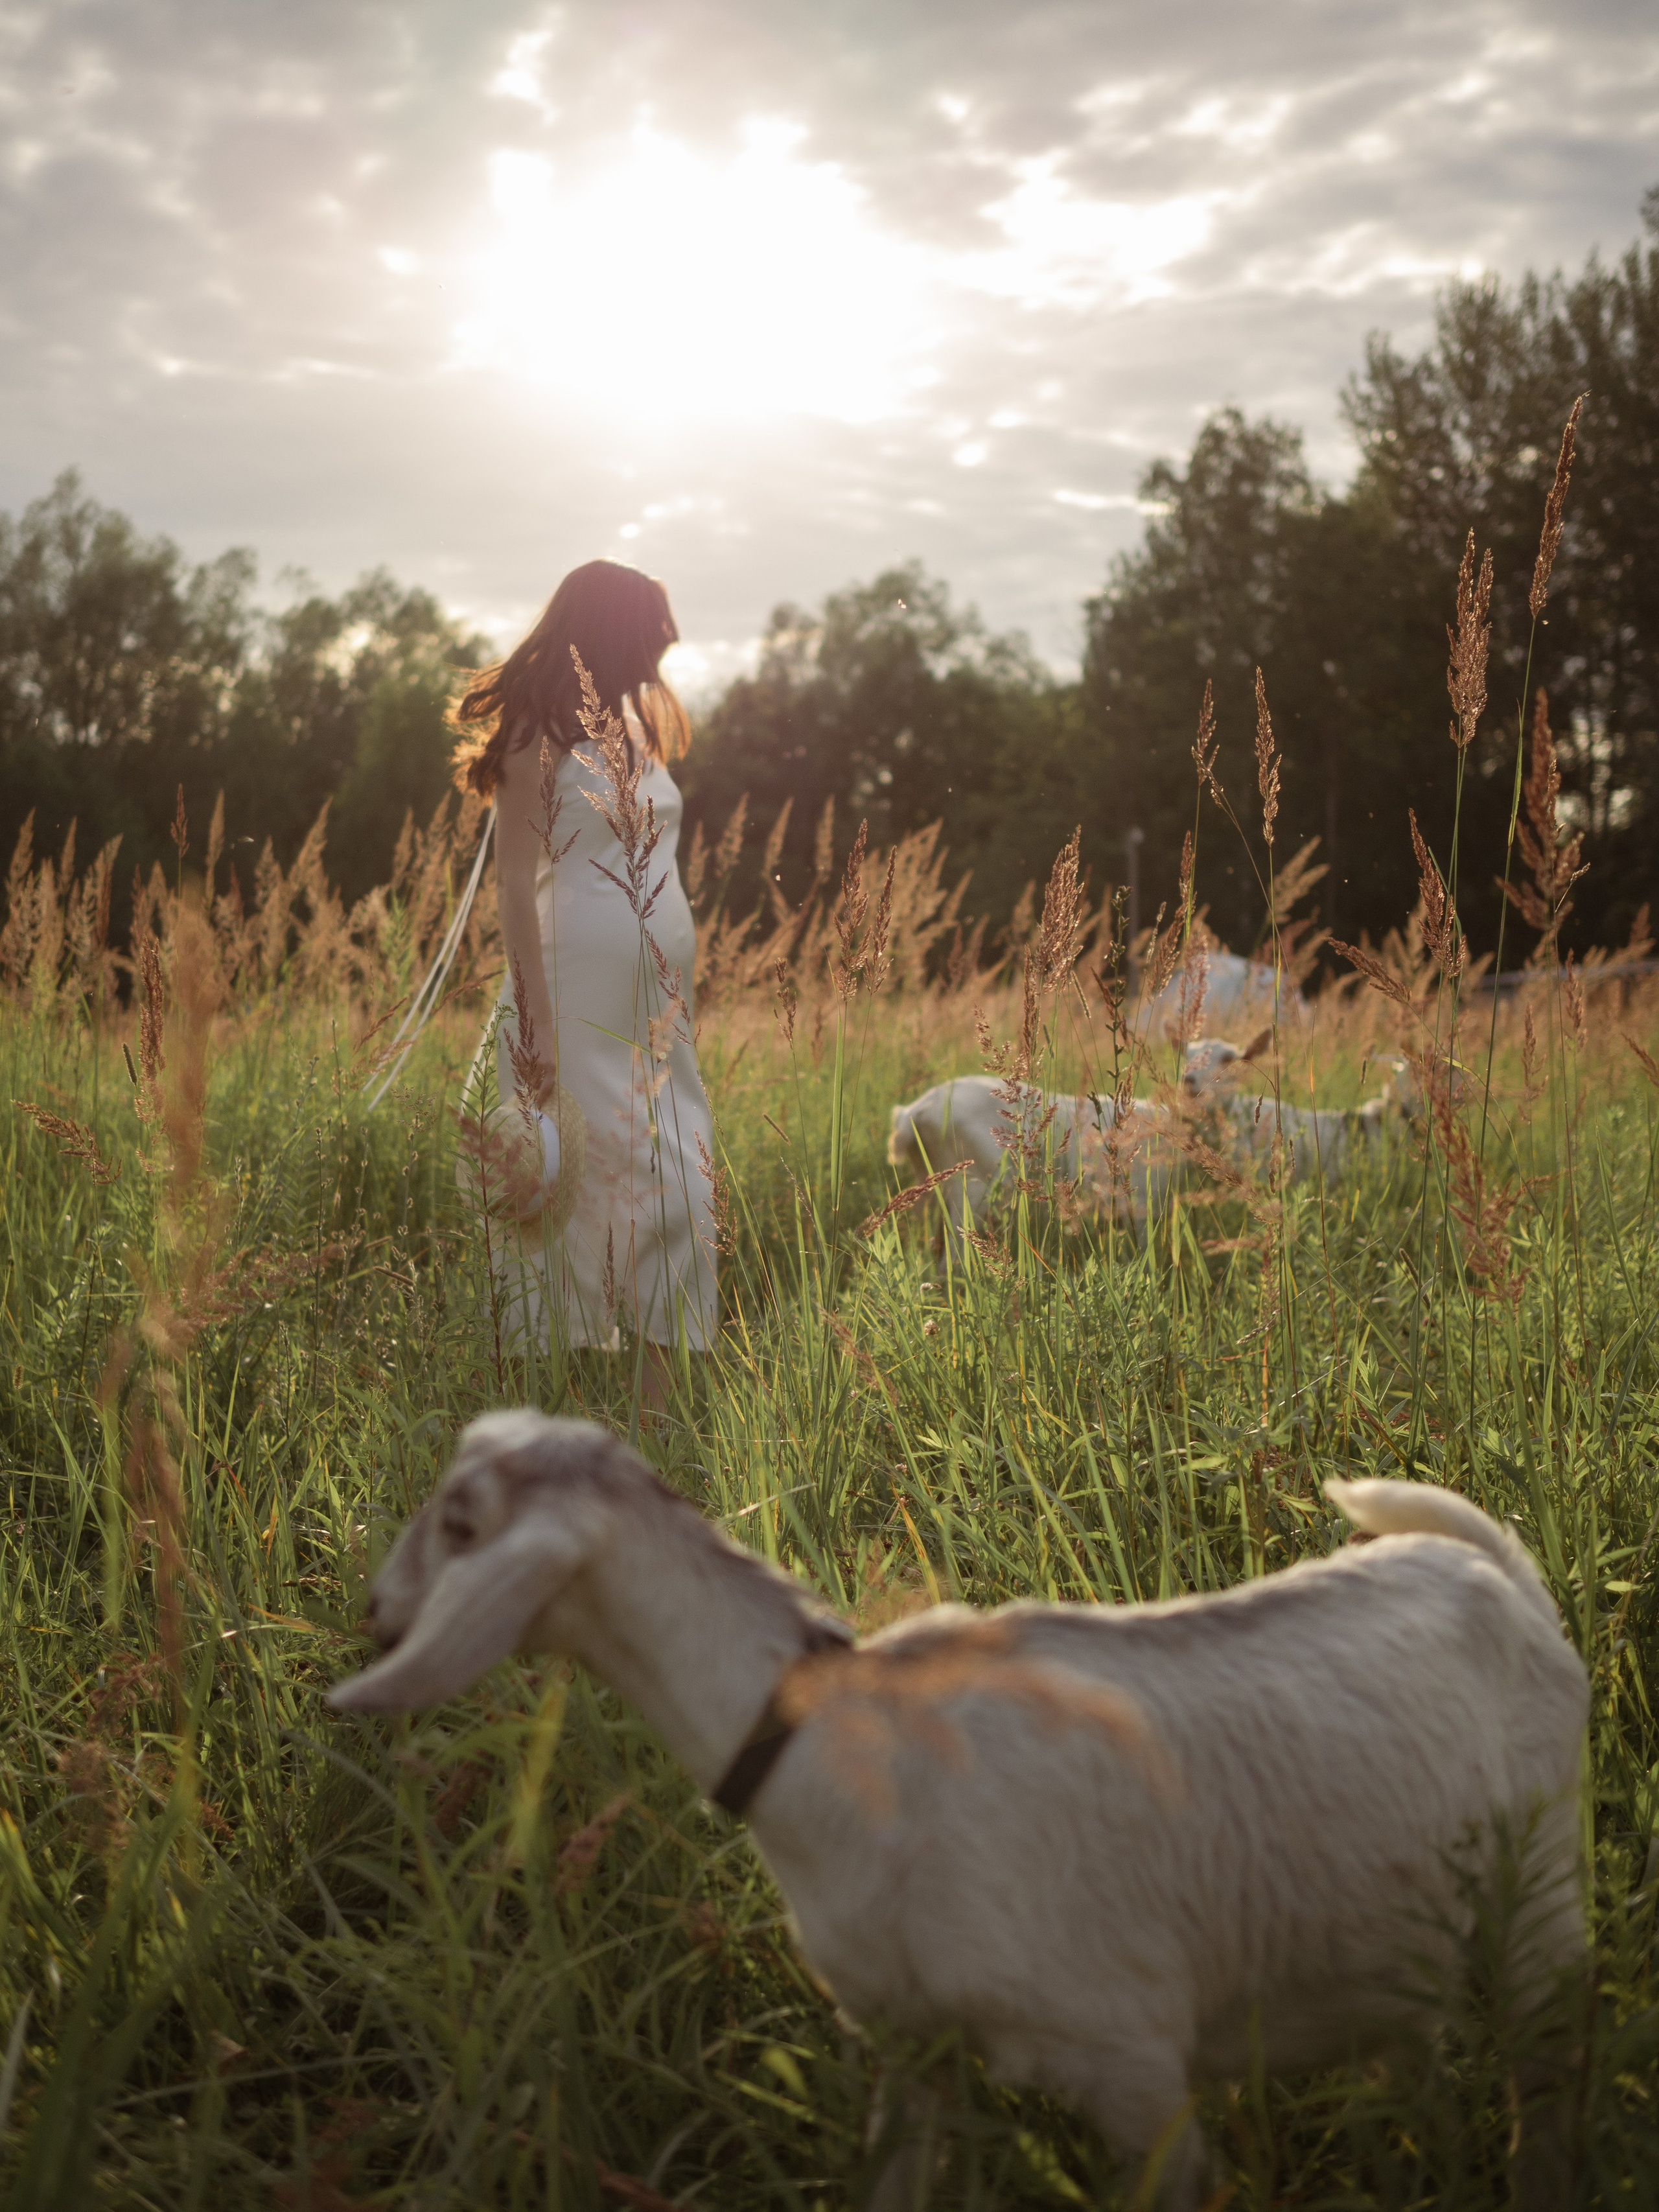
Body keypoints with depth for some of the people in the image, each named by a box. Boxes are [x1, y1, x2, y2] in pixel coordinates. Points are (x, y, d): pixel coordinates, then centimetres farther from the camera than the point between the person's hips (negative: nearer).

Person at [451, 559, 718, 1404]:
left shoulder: (637, 725, 16)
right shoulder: (539, 735, -6)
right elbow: (515, 881, -11)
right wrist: (534, 1020, -17)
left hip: (657, 1002, 7)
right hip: (578, 996, -7)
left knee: (675, 1185, 3)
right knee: (576, 1181, -3)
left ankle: (660, 1405, 7)